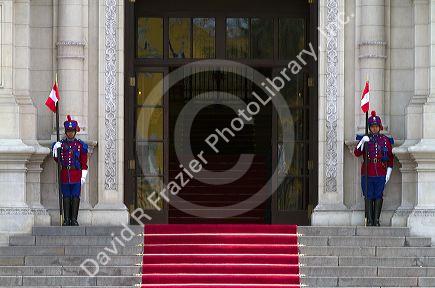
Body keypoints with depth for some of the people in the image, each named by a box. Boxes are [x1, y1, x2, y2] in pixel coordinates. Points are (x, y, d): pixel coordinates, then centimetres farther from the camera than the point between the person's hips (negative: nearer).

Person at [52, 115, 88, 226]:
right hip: (65, 174, 1)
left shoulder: (81, 145, 4)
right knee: (66, 197, 2)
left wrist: (83, 176, -3)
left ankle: (74, 219, 3)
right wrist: (55, 151, -9)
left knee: (75, 197, -1)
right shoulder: (61, 144, 7)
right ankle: (66, 219, 6)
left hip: (76, 174, -1)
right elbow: (57, 160, 9)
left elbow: (84, 163, 4)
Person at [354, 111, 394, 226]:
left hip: (381, 174, 0)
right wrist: (362, 142, -21)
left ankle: (376, 219, 6)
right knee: (368, 197, 0)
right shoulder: (365, 139, 5)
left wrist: (388, 173, 2)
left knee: (378, 196, 1)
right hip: (367, 173, 0)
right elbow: (357, 153, -6)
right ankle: (369, 220, 4)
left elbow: (390, 158, 9)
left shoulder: (385, 140, 7)